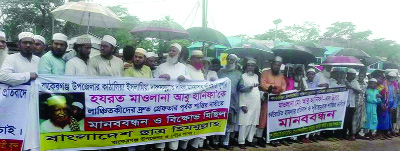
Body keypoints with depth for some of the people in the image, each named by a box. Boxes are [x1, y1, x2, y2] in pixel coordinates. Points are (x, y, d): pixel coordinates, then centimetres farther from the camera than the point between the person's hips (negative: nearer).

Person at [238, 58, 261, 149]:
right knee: (245, 123, -8)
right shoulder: (243, 76, 0)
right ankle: (241, 142, -3)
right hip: (247, 103, -5)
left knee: (253, 123, 6)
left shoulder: (256, 76, 16)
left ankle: (250, 140, 14)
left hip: (256, 103, 5)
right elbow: (241, 89, -8)